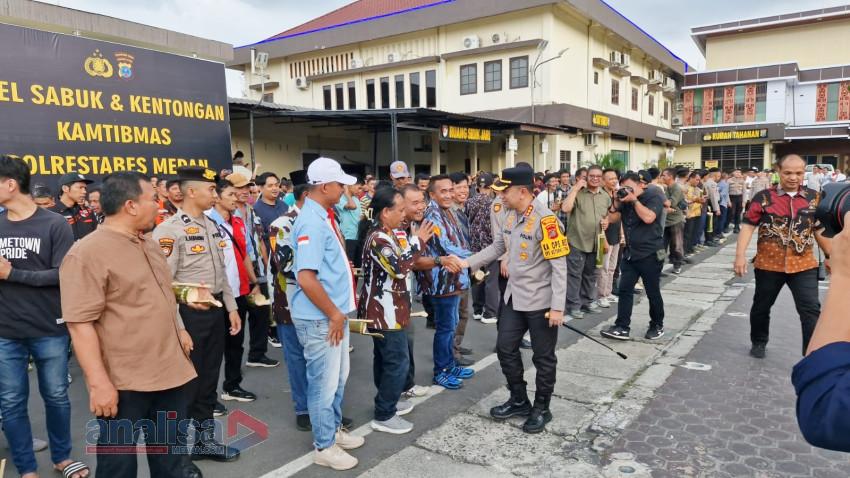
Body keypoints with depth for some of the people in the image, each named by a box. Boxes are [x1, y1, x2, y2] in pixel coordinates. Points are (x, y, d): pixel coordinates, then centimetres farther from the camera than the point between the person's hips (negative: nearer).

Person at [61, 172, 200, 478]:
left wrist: (179, 330, 19)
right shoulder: (87, 254, -17)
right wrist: (99, 383, -23)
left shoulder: (147, 243, 10)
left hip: (168, 371, 8)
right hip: (123, 383, -7)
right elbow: (80, 324, -21)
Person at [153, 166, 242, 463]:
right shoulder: (169, 230, -14)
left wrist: (231, 308, 13)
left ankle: (205, 440, 32)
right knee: (185, 383, 4)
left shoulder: (212, 226, 11)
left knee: (209, 379, 17)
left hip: (216, 311, 8)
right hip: (189, 314, -7)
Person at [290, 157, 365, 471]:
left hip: (334, 313, 10)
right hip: (320, 318, -9)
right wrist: (334, 314, -19)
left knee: (338, 378, 21)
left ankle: (334, 430, 39)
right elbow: (306, 278, -29)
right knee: (324, 383, 6)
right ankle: (324, 446, 22)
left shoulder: (322, 217, 9)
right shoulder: (312, 222, -22)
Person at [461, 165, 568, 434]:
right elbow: (498, 247, 15)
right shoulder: (511, 216, 4)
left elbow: (559, 265, -21)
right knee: (505, 348, 14)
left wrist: (557, 306, -23)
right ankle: (519, 401, 32)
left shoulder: (545, 219, -21)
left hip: (540, 302, -8)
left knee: (543, 357, 8)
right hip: (514, 298, 8)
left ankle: (541, 409, 26)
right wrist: (468, 262, 6)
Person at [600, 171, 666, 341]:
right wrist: (616, 202, -9)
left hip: (650, 254, -6)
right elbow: (612, 218, 5)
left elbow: (648, 218, -25)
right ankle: (622, 327, 1)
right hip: (630, 253, 6)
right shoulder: (626, 200, 8)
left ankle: (657, 326, 24)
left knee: (652, 292, 6)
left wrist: (634, 200, -20)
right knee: (625, 290, 0)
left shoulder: (654, 196, -9)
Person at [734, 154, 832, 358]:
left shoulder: (813, 198, 3)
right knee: (761, 306, 15)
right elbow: (748, 226, -10)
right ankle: (759, 342, 37)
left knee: (811, 310, -6)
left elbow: (820, 231, 12)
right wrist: (740, 255, -21)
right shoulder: (763, 197, -6)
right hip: (768, 265, -1)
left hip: (804, 265, 1)